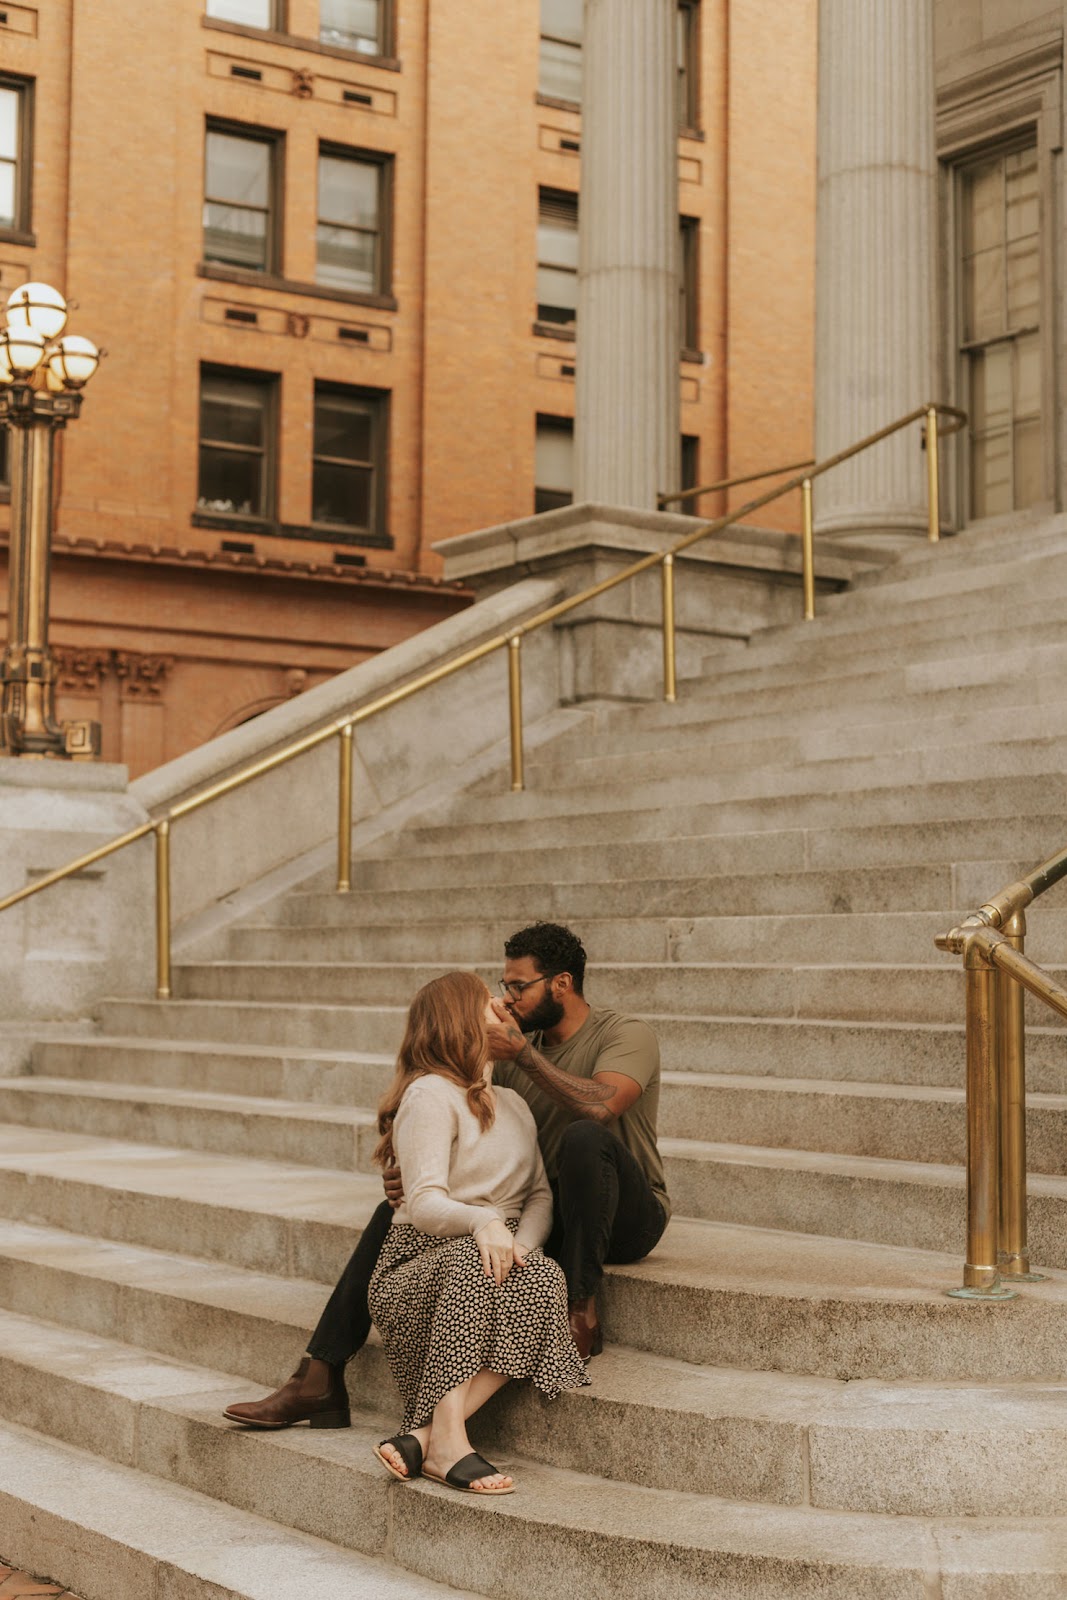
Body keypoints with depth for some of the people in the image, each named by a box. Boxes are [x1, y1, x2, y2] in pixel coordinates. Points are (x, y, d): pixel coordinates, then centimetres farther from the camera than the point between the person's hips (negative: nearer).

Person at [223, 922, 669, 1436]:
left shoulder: (626, 1035, -10)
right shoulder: (517, 1047, 9)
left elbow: (599, 1106, -31)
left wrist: (522, 1054, -23)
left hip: (627, 1216, -6)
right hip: (540, 1214, 6)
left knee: (584, 1137, -38)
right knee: (397, 1210, -8)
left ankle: (581, 1315, -28)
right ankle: (319, 1381, -11)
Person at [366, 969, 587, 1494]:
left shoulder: (514, 1104, 21)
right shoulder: (430, 1094, -5)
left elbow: (540, 1194, 11)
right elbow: (423, 1203, -17)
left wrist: (523, 1243, -12)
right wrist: (483, 1222, -38)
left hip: (495, 1258, 5)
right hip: (419, 1263, -5)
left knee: (544, 1280, -30)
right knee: (471, 1259, -39)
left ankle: (420, 1436, -37)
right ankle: (446, 1438, -43)